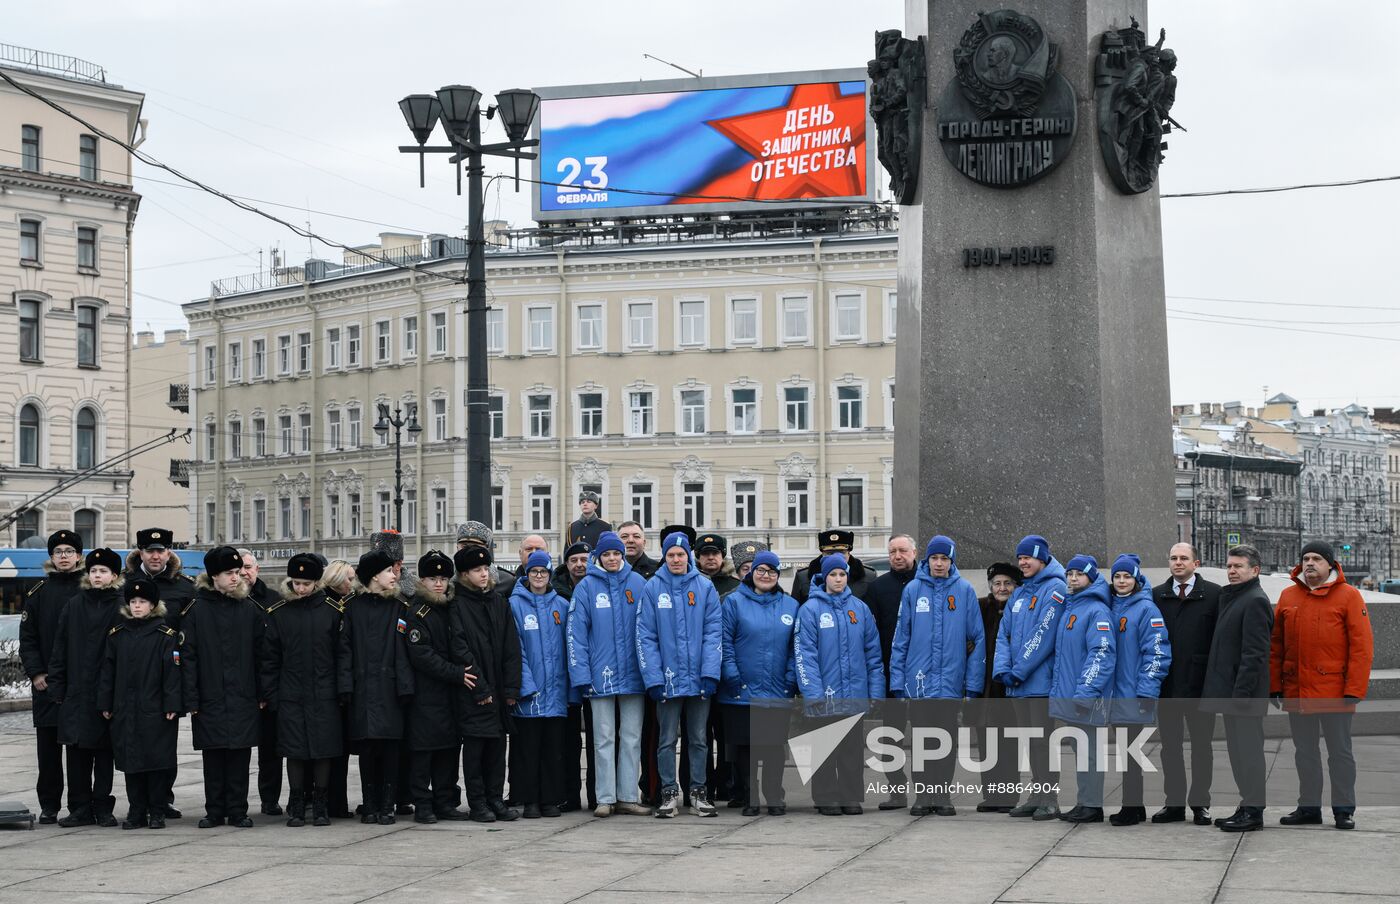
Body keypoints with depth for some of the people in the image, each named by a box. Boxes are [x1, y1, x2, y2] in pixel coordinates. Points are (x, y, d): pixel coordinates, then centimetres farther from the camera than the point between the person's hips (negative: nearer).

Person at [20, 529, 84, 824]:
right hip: (47, 683, 2)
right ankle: (49, 806, 9)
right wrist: (36, 673, -4)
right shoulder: (39, 593, 8)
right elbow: (28, 638, 7)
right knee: (48, 746, 3)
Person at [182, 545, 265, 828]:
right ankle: (214, 811, 13)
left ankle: (238, 811, 9)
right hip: (210, 696, -1)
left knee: (240, 754, 2)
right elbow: (188, 656, -2)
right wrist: (191, 698, -7)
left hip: (243, 697, 1)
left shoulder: (249, 609, 6)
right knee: (213, 755, 4)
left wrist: (262, 693, 2)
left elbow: (260, 653, 8)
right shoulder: (196, 610, -1)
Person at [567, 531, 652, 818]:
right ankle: (605, 799, 7)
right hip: (601, 675, -2)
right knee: (604, 738, 3)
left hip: (633, 673, 2)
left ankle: (628, 797, 11)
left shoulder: (638, 583, 4)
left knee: (632, 737, 6)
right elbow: (576, 633, -2)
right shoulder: (587, 587, 0)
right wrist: (581, 674, -9)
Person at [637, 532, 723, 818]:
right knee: (667, 740, 4)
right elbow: (645, 636, -3)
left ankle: (699, 794, 15)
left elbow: (713, 631, -1)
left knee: (699, 739, 9)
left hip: (699, 679, 1)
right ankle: (669, 794, 10)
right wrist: (653, 678, -11)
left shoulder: (705, 587, 2)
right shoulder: (652, 589, -1)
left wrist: (710, 673, -11)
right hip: (668, 679, -1)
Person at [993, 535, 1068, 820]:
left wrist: (1020, 670, -15)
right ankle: (1036, 797, 16)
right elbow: (1004, 634, 13)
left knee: (1042, 740, -7)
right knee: (1028, 742, 10)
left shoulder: (1054, 589, -8)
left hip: (1041, 681, -8)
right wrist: (1003, 669, -3)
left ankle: (1049, 800, -4)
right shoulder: (1019, 594, 17)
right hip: (1018, 684, 8)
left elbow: (1044, 635, -16)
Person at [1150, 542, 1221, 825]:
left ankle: (1200, 803, 12)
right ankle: (1174, 802, 15)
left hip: (1200, 682, -3)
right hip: (1167, 683, 3)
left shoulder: (1213, 594, 1)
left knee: (1201, 744, 5)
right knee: (1170, 745, 8)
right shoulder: (1157, 595, 9)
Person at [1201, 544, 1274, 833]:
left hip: (1245, 692, -10)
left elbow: (1254, 654, -19)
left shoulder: (1255, 601, -14)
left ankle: (1253, 811, 1)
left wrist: (1240, 694, -22)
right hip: (1231, 691, 10)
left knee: (1248, 751, -4)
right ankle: (1247, 807, 21)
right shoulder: (1233, 598, 18)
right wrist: (1229, 693, 16)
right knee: (1239, 752, 14)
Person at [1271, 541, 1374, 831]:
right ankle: (1308, 807, 20)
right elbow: (1276, 645, 11)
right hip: (1296, 692, 4)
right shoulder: (1288, 596, 9)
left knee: (1340, 752, 3)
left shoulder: (1348, 596, -3)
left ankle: (1344, 809, 11)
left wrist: (1354, 689, -12)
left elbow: (1362, 646, -7)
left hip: (1334, 693, -4)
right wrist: (1274, 685, 6)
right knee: (1304, 752, 12)